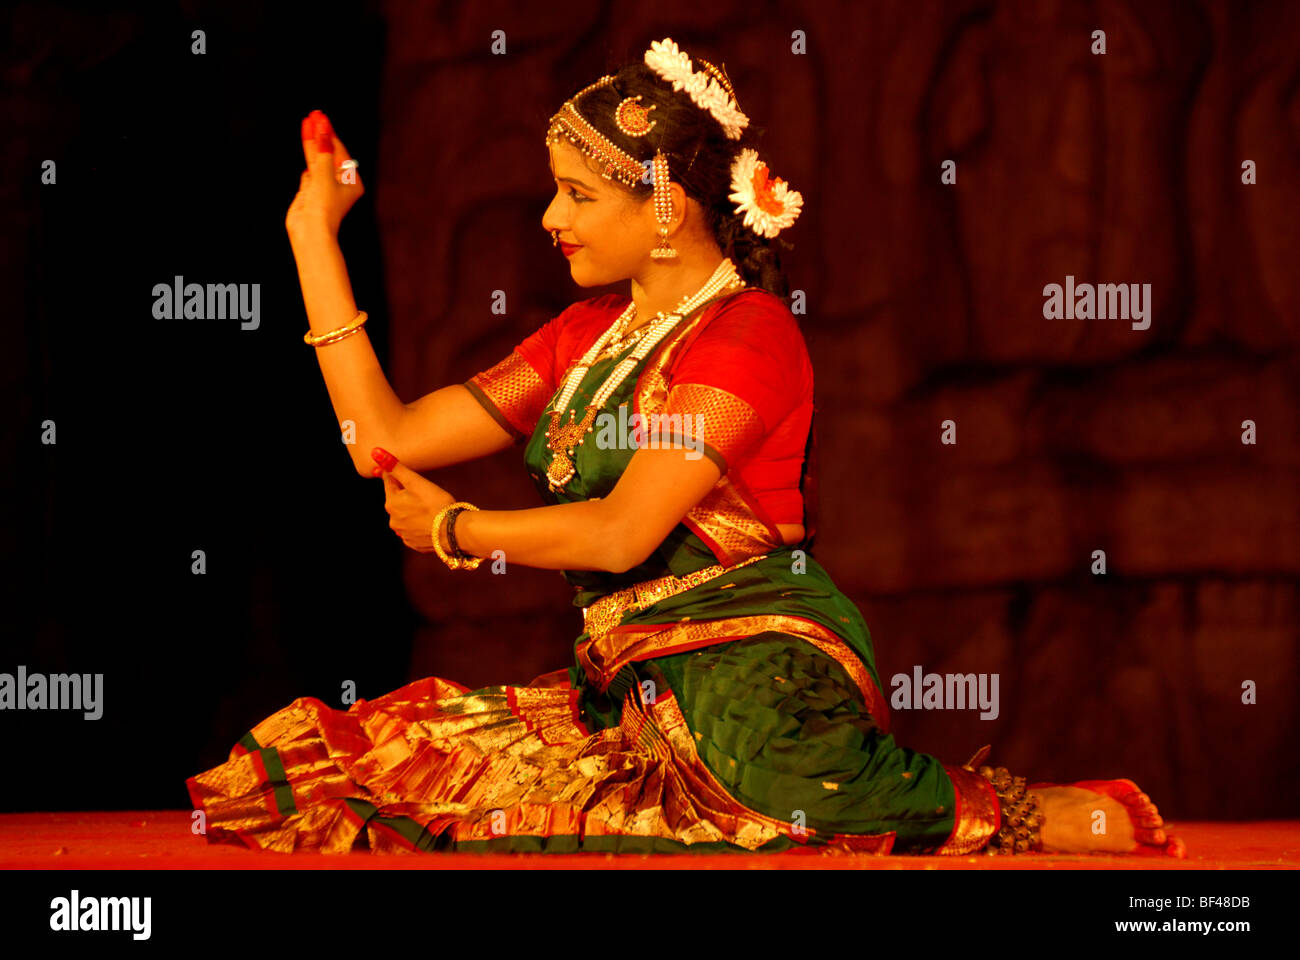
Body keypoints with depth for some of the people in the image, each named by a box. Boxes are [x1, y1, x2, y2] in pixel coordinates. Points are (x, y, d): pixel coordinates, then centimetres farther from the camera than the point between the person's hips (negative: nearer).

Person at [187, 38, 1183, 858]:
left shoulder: (748, 334, -7)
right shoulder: (586, 338, 19)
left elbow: (622, 531, -13)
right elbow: (388, 441, 17)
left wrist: (455, 531, 4)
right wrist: (313, 234, 19)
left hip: (752, 677, -7)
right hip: (629, 683, 7)